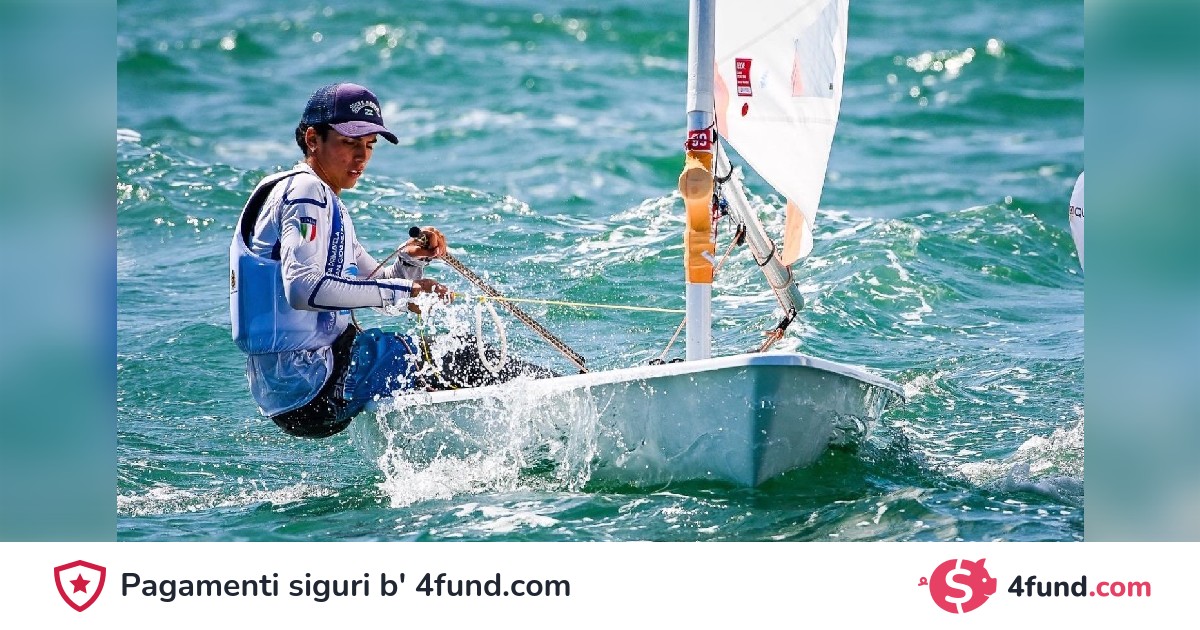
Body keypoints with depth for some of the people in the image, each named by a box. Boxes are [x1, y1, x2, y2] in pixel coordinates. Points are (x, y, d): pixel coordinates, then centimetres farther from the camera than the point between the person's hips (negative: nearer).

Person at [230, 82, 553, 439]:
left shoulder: (326, 203, 23)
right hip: (314, 383, -10)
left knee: (465, 353, 14)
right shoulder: (306, 191, -10)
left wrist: (410, 262, 2)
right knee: (467, 363, -7)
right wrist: (402, 290, -24)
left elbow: (374, 287, 25)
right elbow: (301, 287, -27)